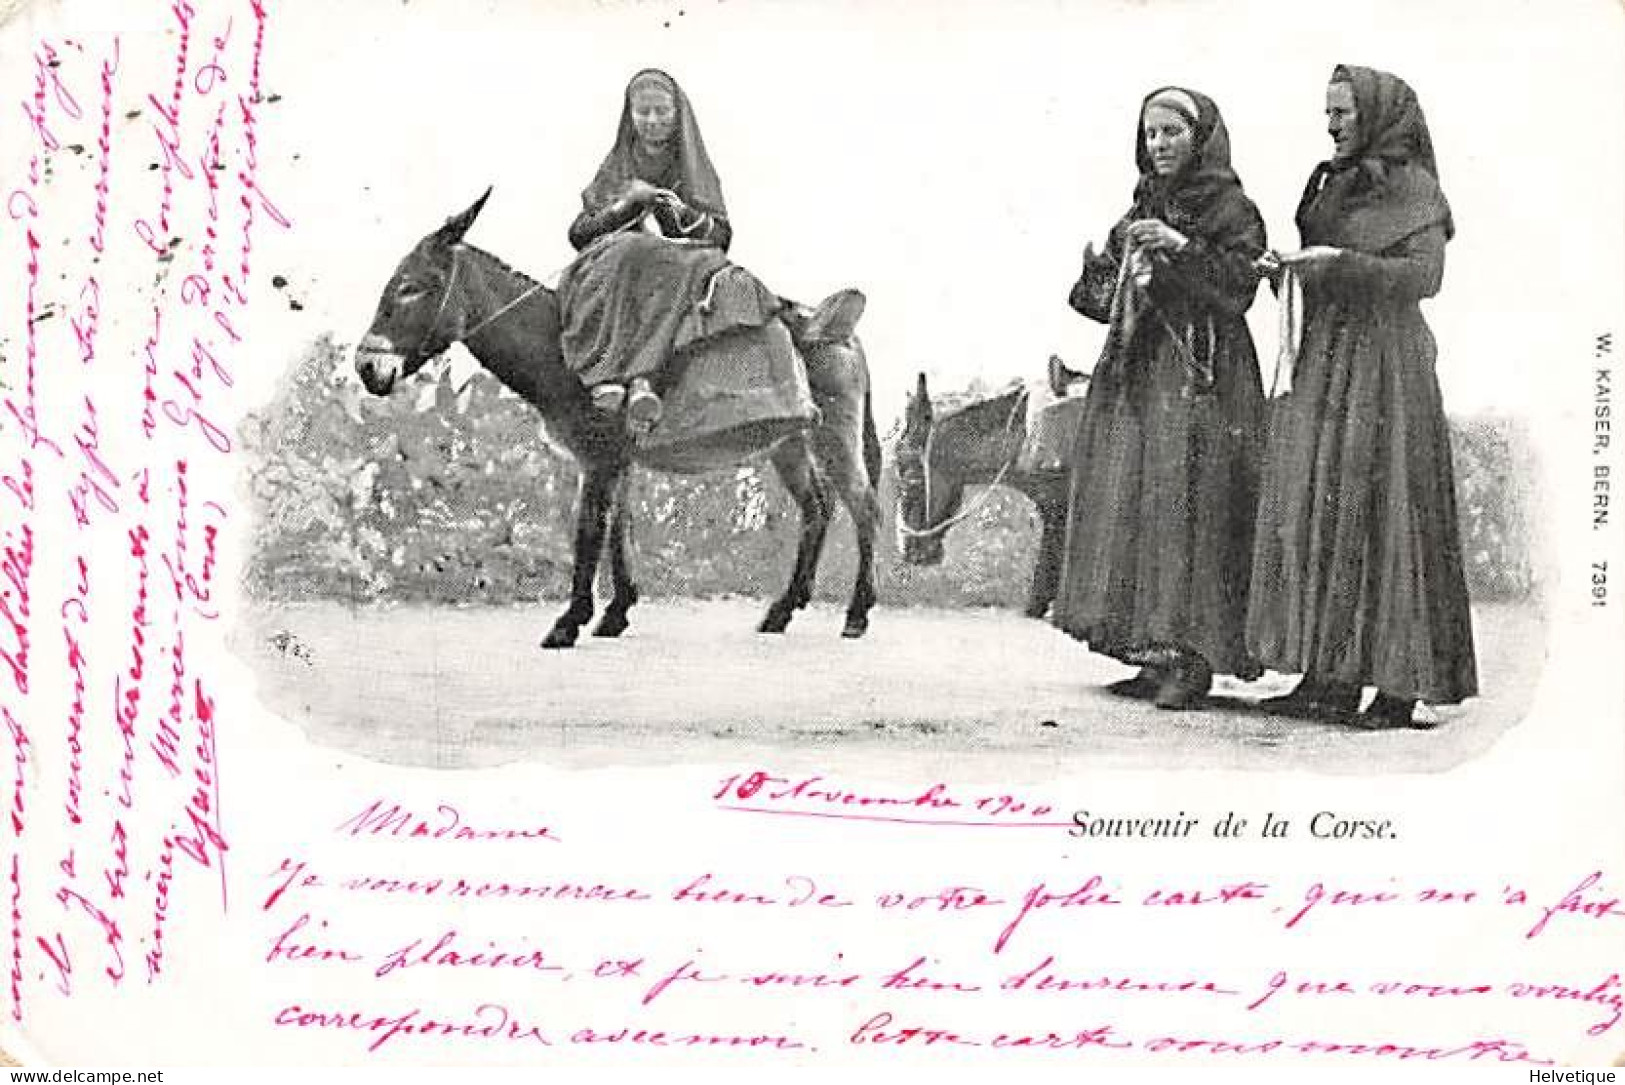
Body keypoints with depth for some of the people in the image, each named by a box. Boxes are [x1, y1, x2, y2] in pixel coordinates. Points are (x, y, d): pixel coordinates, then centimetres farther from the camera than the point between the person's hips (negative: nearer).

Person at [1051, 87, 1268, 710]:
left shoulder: (1231, 208, 0)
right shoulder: (1142, 210, 19)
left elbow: (1239, 284, -14)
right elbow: (1114, 300, 18)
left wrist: (1183, 247, -23)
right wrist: (1100, 271, -3)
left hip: (1199, 376, -7)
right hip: (1135, 376, 7)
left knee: (1187, 506, -12)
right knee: (1131, 509, 3)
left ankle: (1192, 660, -10)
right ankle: (1156, 655, 8)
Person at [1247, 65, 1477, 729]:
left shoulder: (1411, 186, -5)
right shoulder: (1333, 183, 17)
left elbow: (1424, 275, -15)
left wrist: (1338, 262, -19)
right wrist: (1289, 267, 4)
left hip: (1382, 363, -8)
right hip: (1324, 363, 8)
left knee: (1380, 516, -8)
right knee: (1317, 515, 3)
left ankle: (1399, 685, -3)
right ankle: (1330, 679, 7)